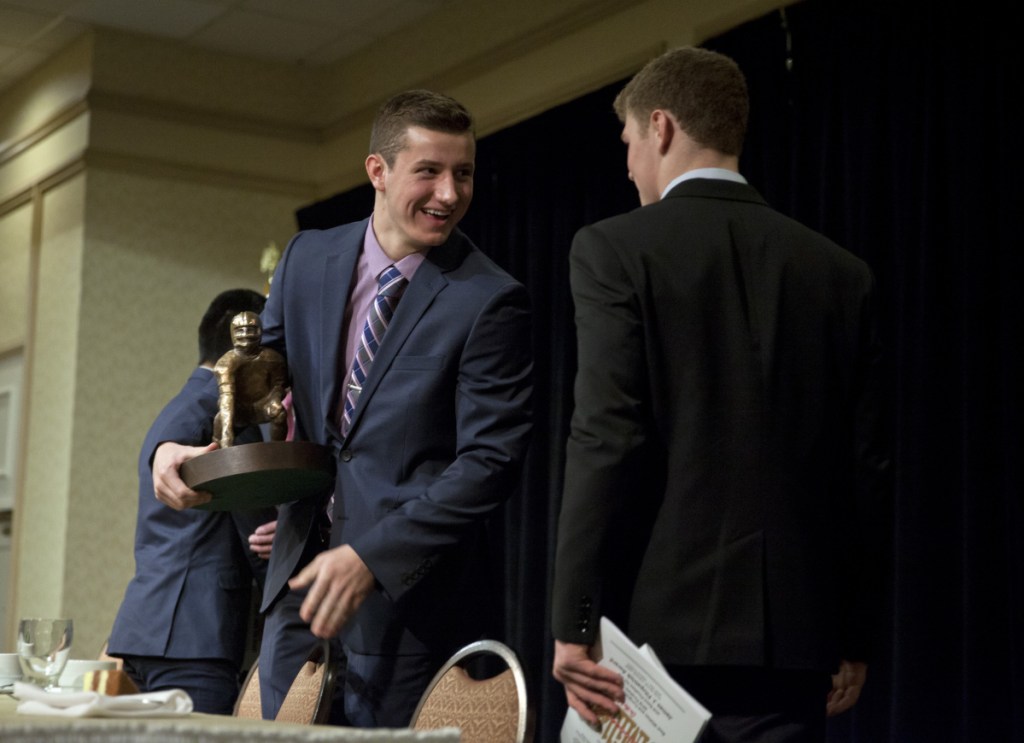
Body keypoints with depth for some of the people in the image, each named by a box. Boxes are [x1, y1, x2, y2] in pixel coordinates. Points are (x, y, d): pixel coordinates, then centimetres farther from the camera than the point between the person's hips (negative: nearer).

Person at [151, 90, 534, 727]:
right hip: (302, 575, 5)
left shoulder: (492, 302, -11)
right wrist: (179, 447, -7)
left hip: (408, 587, -5)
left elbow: (490, 459, -14)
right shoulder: (308, 258, 6)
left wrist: (371, 556, -21)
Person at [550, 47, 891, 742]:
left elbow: (607, 441, -12)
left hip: (660, 621, -3)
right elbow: (868, 468, 8)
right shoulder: (842, 272, 9)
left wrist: (574, 624, -9)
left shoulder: (615, 250, -3)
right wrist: (856, 635, 16)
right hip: (792, 631, 3)